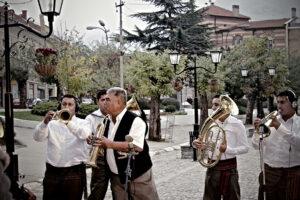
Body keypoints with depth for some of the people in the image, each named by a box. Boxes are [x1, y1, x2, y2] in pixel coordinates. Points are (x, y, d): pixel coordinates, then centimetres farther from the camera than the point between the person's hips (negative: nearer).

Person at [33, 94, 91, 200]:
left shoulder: (82, 123, 4)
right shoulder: (52, 123, 9)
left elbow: (84, 135, -18)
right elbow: (37, 137, -5)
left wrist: (68, 122, -32)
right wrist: (45, 122, -23)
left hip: (74, 172, -2)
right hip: (52, 171, 2)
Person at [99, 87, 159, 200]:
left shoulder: (135, 121, -15)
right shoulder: (108, 121, 9)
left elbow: (137, 147, -27)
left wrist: (110, 144, -26)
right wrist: (100, 145, 2)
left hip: (137, 175, -7)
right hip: (116, 176, 7)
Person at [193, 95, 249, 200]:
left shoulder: (236, 124, -9)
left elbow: (245, 148, -8)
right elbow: (204, 143, 11)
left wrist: (228, 149, -22)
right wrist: (196, 143, -11)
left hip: (229, 168, -4)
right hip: (212, 167, 4)